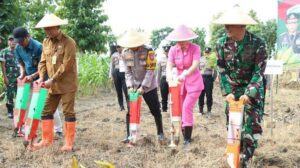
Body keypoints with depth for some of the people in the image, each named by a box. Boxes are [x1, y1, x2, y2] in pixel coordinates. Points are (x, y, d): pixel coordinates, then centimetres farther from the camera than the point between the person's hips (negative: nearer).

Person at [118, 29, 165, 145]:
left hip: (148, 86, -3)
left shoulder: (148, 51, -16)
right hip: (134, 86, 3)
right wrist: (130, 86, -11)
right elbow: (127, 72, 1)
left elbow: (150, 71, -17)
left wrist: (143, 87, -20)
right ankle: (129, 135, 13)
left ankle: (160, 134, 19)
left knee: (155, 111, 3)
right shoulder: (126, 53, -3)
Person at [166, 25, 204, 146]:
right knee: (179, 110, 6)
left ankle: (188, 139, -8)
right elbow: (169, 66, -11)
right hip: (180, 83, 5)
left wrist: (185, 74, -45)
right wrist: (169, 75, -34)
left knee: (187, 108, -15)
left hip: (194, 83, -4)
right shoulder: (173, 50, -4)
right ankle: (185, 137, 18)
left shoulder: (195, 48, -15)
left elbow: (195, 65, -27)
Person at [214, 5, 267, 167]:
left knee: (252, 125, -6)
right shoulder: (222, 43, -10)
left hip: (253, 89, -3)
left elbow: (259, 71, -18)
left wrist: (249, 93, -24)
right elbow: (222, 70, -5)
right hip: (233, 89, 3)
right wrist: (227, 92, -13)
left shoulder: (257, 43, -20)